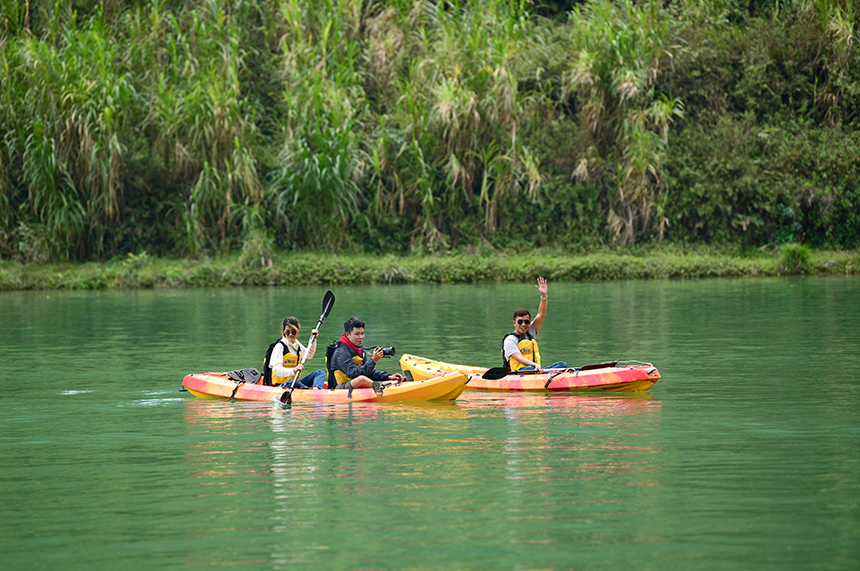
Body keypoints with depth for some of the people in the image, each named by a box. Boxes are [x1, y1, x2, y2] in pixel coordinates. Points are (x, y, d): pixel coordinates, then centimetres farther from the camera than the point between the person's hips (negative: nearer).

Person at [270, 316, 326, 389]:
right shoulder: (279, 347, -12)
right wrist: (293, 370, -39)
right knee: (290, 383, -41)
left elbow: (309, 354, 38)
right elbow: (276, 370, -23)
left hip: (296, 382, 8)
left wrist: (313, 339, 25)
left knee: (320, 372, -6)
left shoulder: (298, 345, 14)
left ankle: (316, 389, -37)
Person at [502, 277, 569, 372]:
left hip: (536, 369, 7)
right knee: (529, 369, -40)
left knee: (562, 365, -13)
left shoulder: (530, 332, 20)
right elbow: (519, 358, -14)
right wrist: (535, 365, -30)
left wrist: (543, 296, -2)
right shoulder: (510, 340, 0)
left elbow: (541, 315, 11)